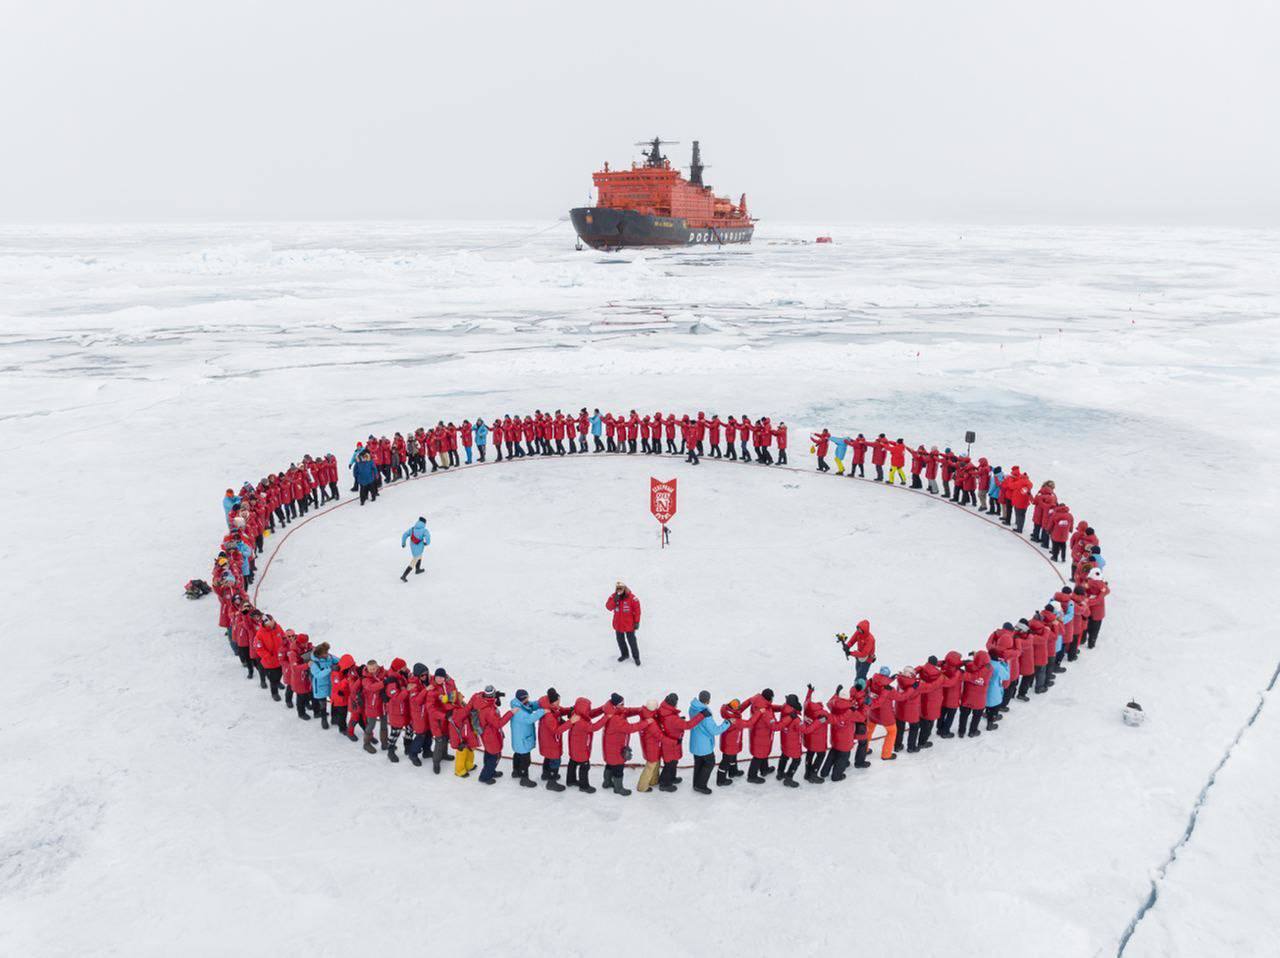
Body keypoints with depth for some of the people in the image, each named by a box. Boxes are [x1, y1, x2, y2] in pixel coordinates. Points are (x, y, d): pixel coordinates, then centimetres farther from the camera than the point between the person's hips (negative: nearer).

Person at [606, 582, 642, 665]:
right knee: (620, 640, 19)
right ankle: (624, 654, 41)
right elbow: (608, 607, -13)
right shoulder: (613, 597, -6)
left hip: (629, 624, -4)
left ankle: (636, 657, 25)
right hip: (618, 624, 4)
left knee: (632, 641, 7)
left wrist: (637, 622, -10)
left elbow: (637, 610, -12)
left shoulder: (631, 597, -18)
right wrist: (614, 600, -29)